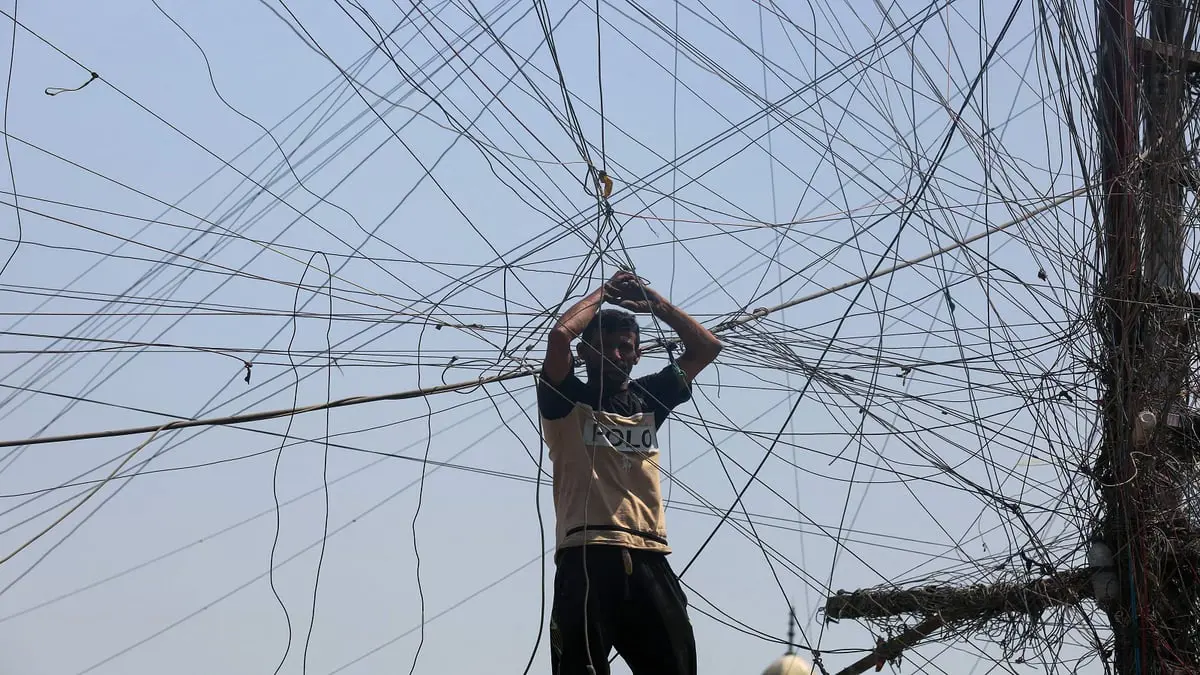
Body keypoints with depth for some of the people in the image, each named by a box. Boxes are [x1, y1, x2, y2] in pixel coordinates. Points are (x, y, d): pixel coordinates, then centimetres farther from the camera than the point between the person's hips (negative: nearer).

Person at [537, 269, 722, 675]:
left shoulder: (647, 399, 22)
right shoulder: (567, 401, 9)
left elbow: (706, 348, 21)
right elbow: (560, 336, -8)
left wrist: (653, 301, 17)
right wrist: (601, 294, 9)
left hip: (649, 560, 5)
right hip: (586, 558, -4)